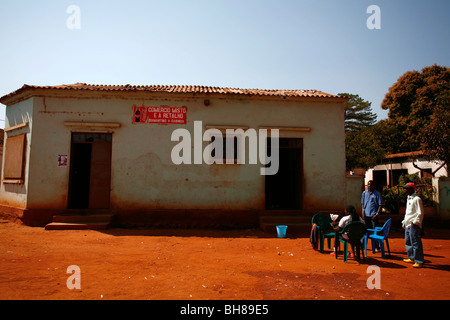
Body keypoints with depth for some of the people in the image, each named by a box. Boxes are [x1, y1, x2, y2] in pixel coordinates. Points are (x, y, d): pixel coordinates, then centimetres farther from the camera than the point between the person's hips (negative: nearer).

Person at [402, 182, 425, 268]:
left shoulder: (417, 199, -11)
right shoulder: (408, 198, 17)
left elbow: (420, 213, -14)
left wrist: (415, 222, -18)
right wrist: (404, 222, 21)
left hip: (414, 225, -10)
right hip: (408, 225, 10)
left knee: (415, 243, -5)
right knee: (408, 242, 15)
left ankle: (419, 261, 2)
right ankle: (412, 258, 27)